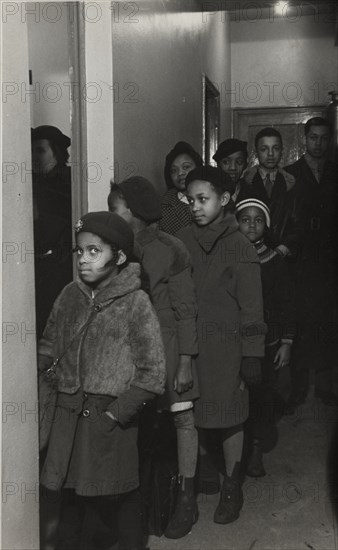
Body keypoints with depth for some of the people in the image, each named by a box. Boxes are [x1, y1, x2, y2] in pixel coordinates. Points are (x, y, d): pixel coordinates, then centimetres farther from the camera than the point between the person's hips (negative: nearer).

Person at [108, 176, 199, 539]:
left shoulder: (169, 250, -9)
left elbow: (185, 309, -7)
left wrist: (185, 361, -11)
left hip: (167, 346, -4)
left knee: (181, 416, 3)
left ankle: (186, 500, 15)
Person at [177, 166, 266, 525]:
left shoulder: (239, 248, -5)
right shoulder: (182, 242, 2)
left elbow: (251, 307, -3)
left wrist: (251, 357, -5)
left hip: (224, 346, -2)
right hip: (187, 343, 3)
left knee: (228, 417, 7)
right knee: (189, 414, 6)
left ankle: (231, 486, 24)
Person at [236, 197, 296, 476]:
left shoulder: (275, 262, 2)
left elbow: (287, 304, 5)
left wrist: (286, 342, 1)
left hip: (266, 343, 1)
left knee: (263, 396, 1)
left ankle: (256, 450, 20)